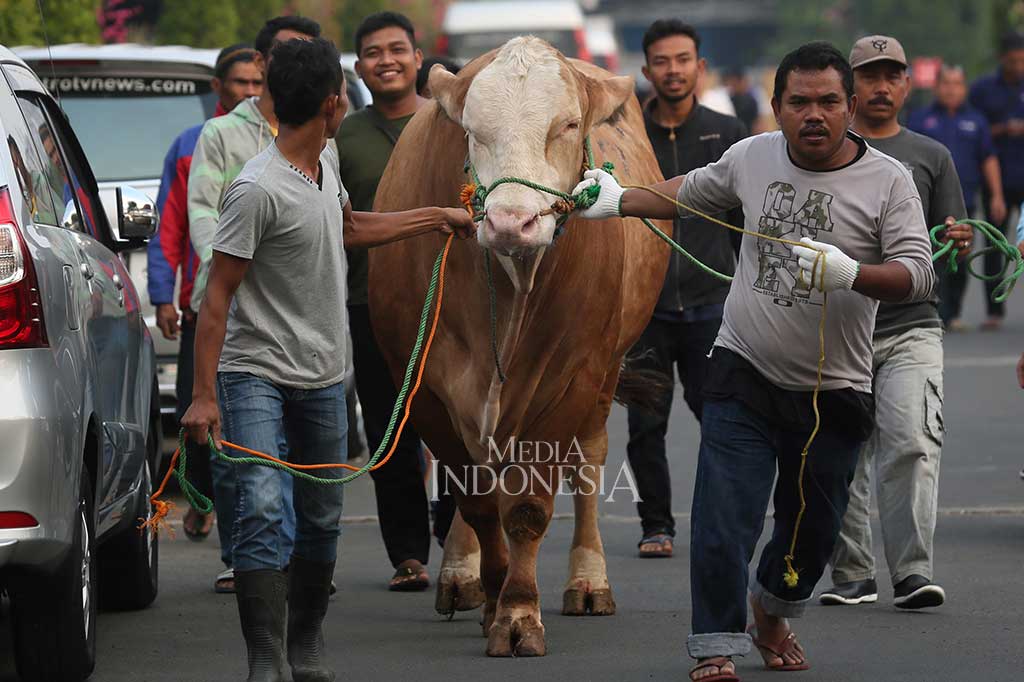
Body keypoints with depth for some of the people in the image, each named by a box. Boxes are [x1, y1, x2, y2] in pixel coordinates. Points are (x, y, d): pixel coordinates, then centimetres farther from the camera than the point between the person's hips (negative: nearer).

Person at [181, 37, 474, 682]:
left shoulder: (326, 161, 8)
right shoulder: (258, 189, -20)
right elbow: (218, 294, -19)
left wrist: (437, 217, 37)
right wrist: (205, 395, -22)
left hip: (323, 379, 8)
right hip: (256, 375, -8)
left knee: (322, 524, 13)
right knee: (264, 514, -19)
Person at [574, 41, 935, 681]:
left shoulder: (888, 181, -9)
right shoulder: (753, 157, 1)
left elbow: (918, 273, -16)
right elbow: (692, 192, 22)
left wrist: (851, 274, -32)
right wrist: (619, 201, 19)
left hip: (834, 392, -1)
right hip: (744, 373, 1)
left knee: (813, 530, 13)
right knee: (723, 518, -11)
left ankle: (774, 614, 41)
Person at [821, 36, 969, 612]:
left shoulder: (931, 157, 12)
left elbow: (948, 250, 12)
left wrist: (959, 242, -10)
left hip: (911, 328, -1)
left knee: (913, 445, -15)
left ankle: (913, 571, -16)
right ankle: (853, 575, 13)